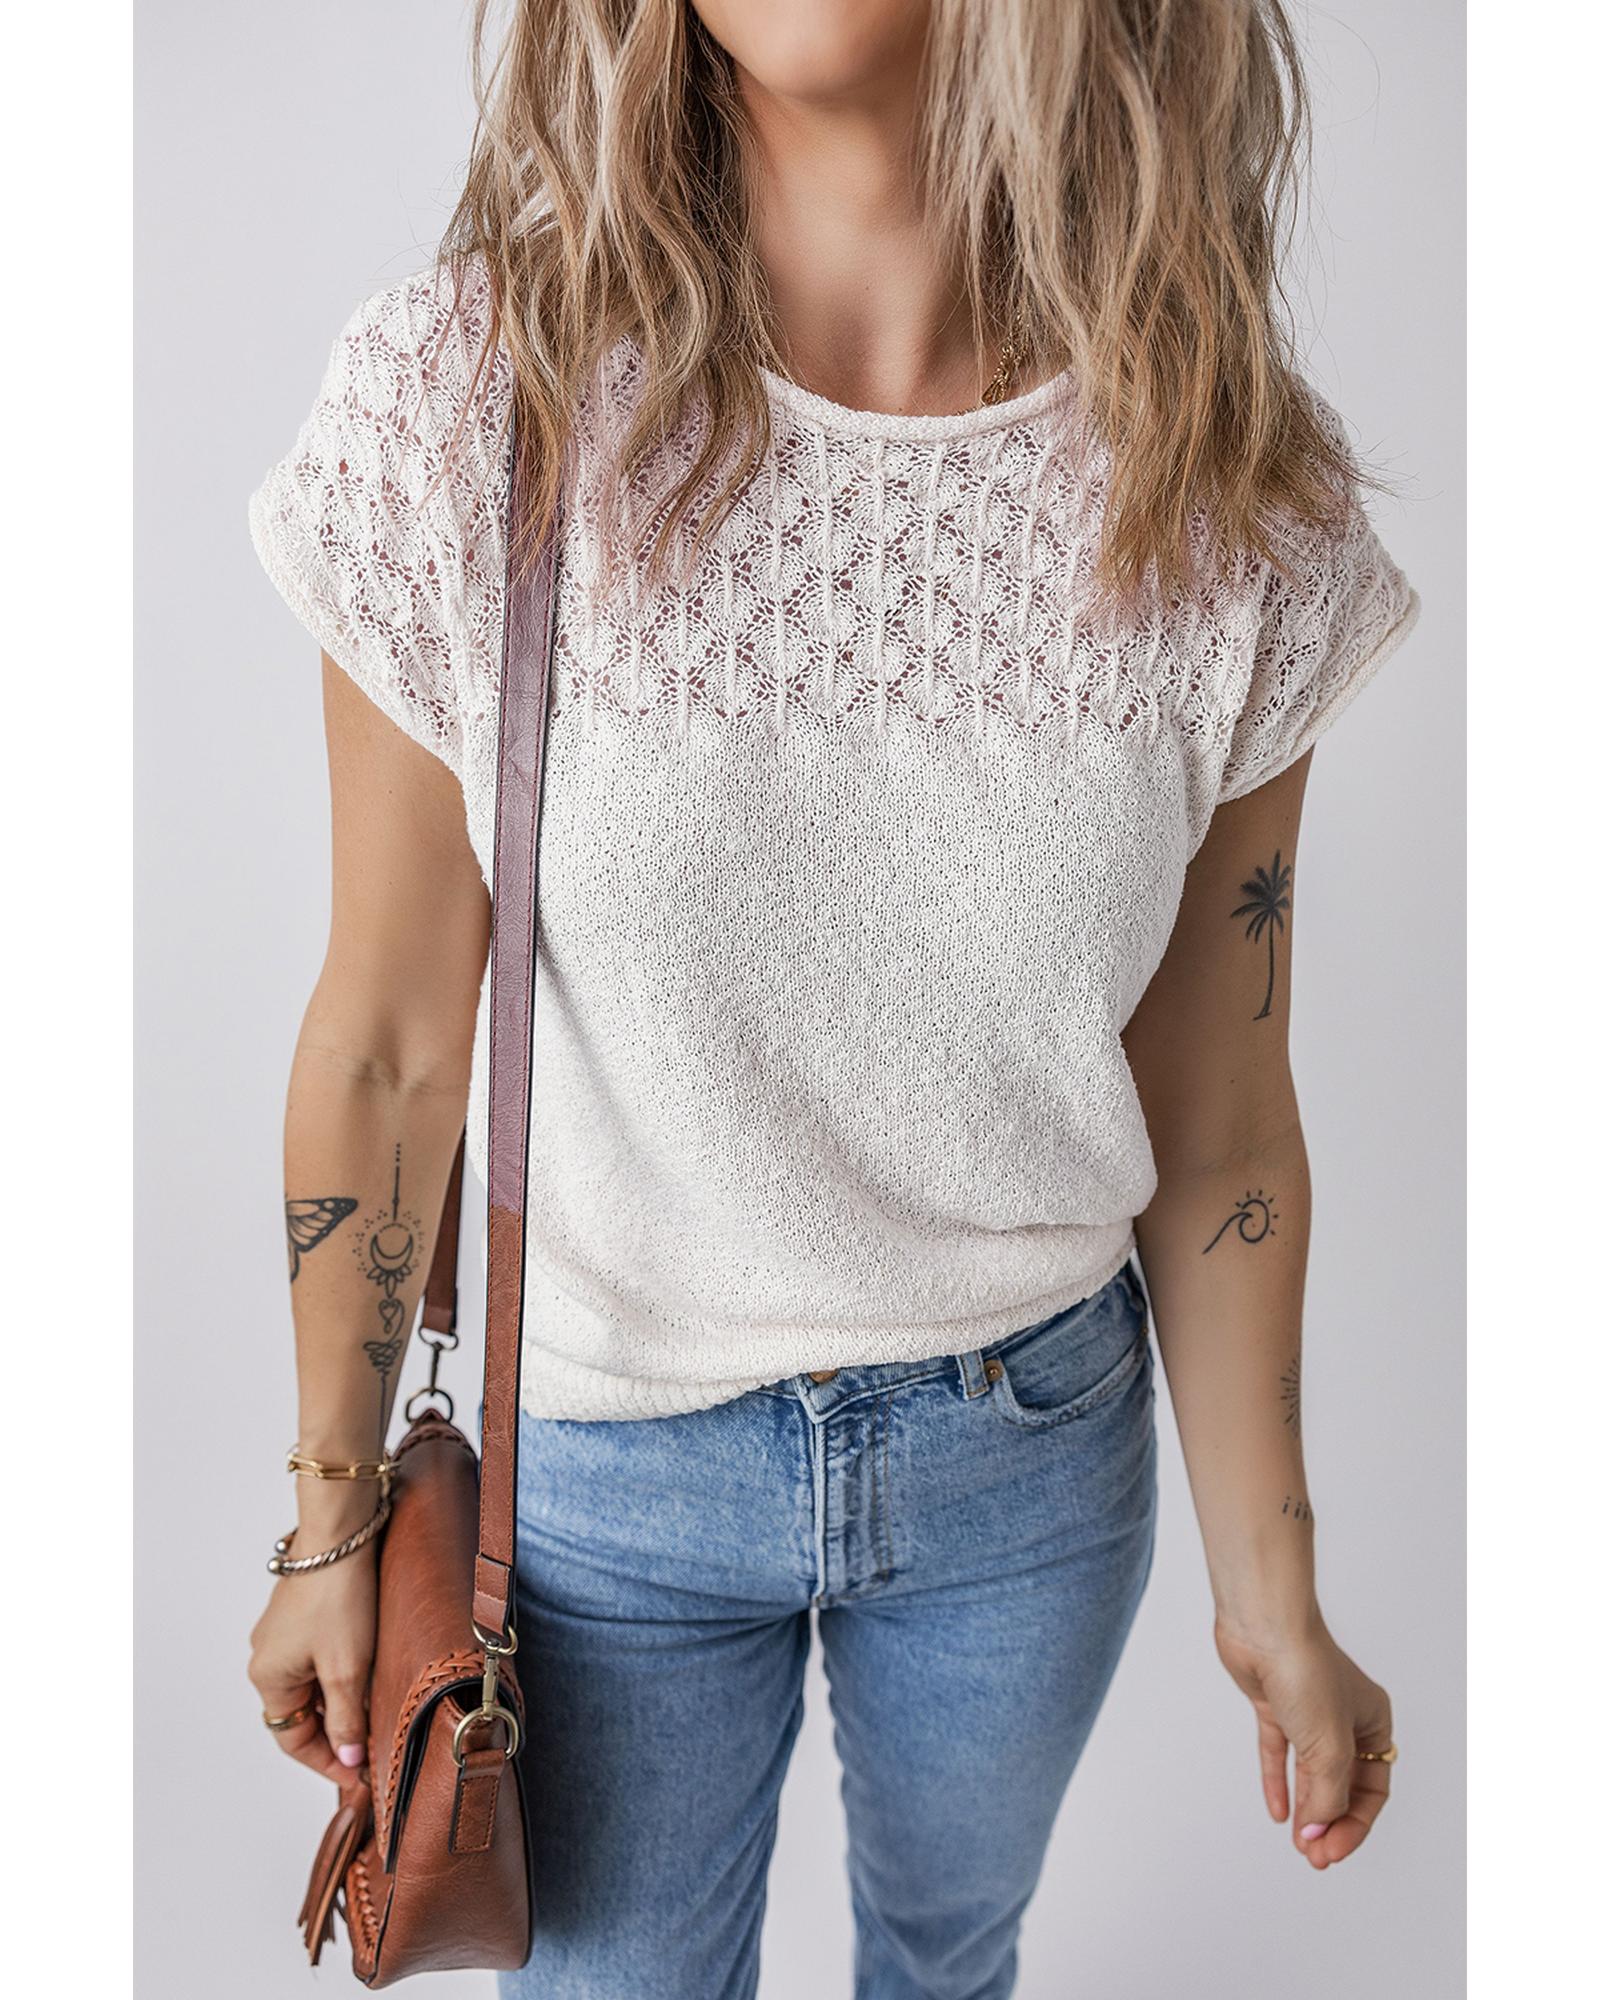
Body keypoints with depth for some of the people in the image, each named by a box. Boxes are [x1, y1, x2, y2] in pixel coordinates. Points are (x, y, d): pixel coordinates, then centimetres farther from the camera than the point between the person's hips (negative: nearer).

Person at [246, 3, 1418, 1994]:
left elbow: (1220, 1119, -5)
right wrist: (333, 1524, 1)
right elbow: (389, 1051, -10)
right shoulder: (470, 398, -19)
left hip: (1037, 1450, 2)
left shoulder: (1231, 487, -14)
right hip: (610, 1455, -1)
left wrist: (1270, 1594, 3)